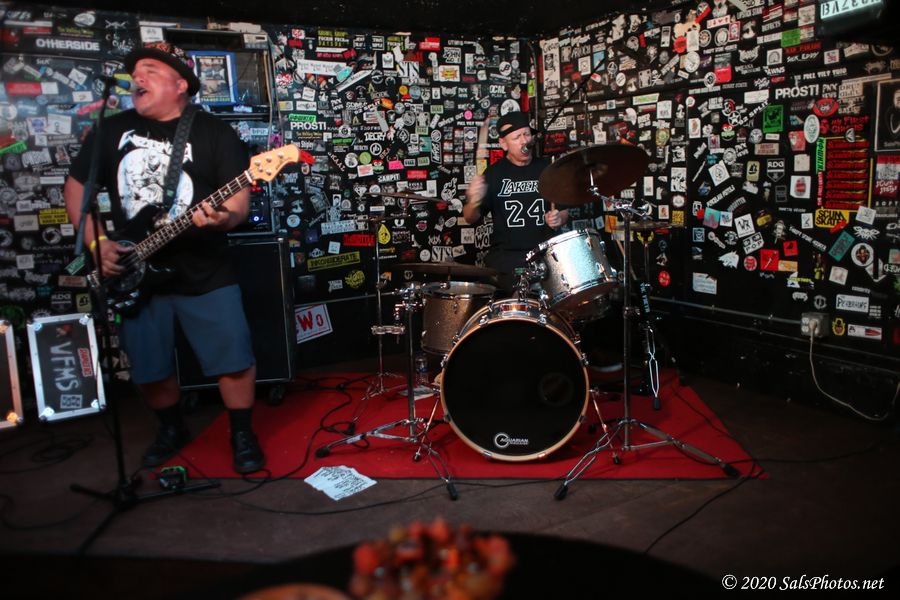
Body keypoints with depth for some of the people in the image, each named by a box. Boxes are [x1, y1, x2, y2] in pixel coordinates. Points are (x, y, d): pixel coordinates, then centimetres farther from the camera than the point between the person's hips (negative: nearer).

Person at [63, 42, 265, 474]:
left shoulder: (214, 133, -2)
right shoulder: (113, 130, 8)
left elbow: (239, 200, -8)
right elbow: (76, 188, 14)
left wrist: (223, 219, -31)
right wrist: (95, 242, 1)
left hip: (205, 275, -3)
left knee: (235, 362, -4)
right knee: (149, 368, 12)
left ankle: (242, 435, 19)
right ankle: (171, 429, 38)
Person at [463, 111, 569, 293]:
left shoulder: (547, 169, 9)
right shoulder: (494, 173, 2)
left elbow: (564, 208, 19)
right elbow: (470, 218, 1)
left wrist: (558, 218, -5)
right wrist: (474, 202, -22)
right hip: (505, 253, -2)